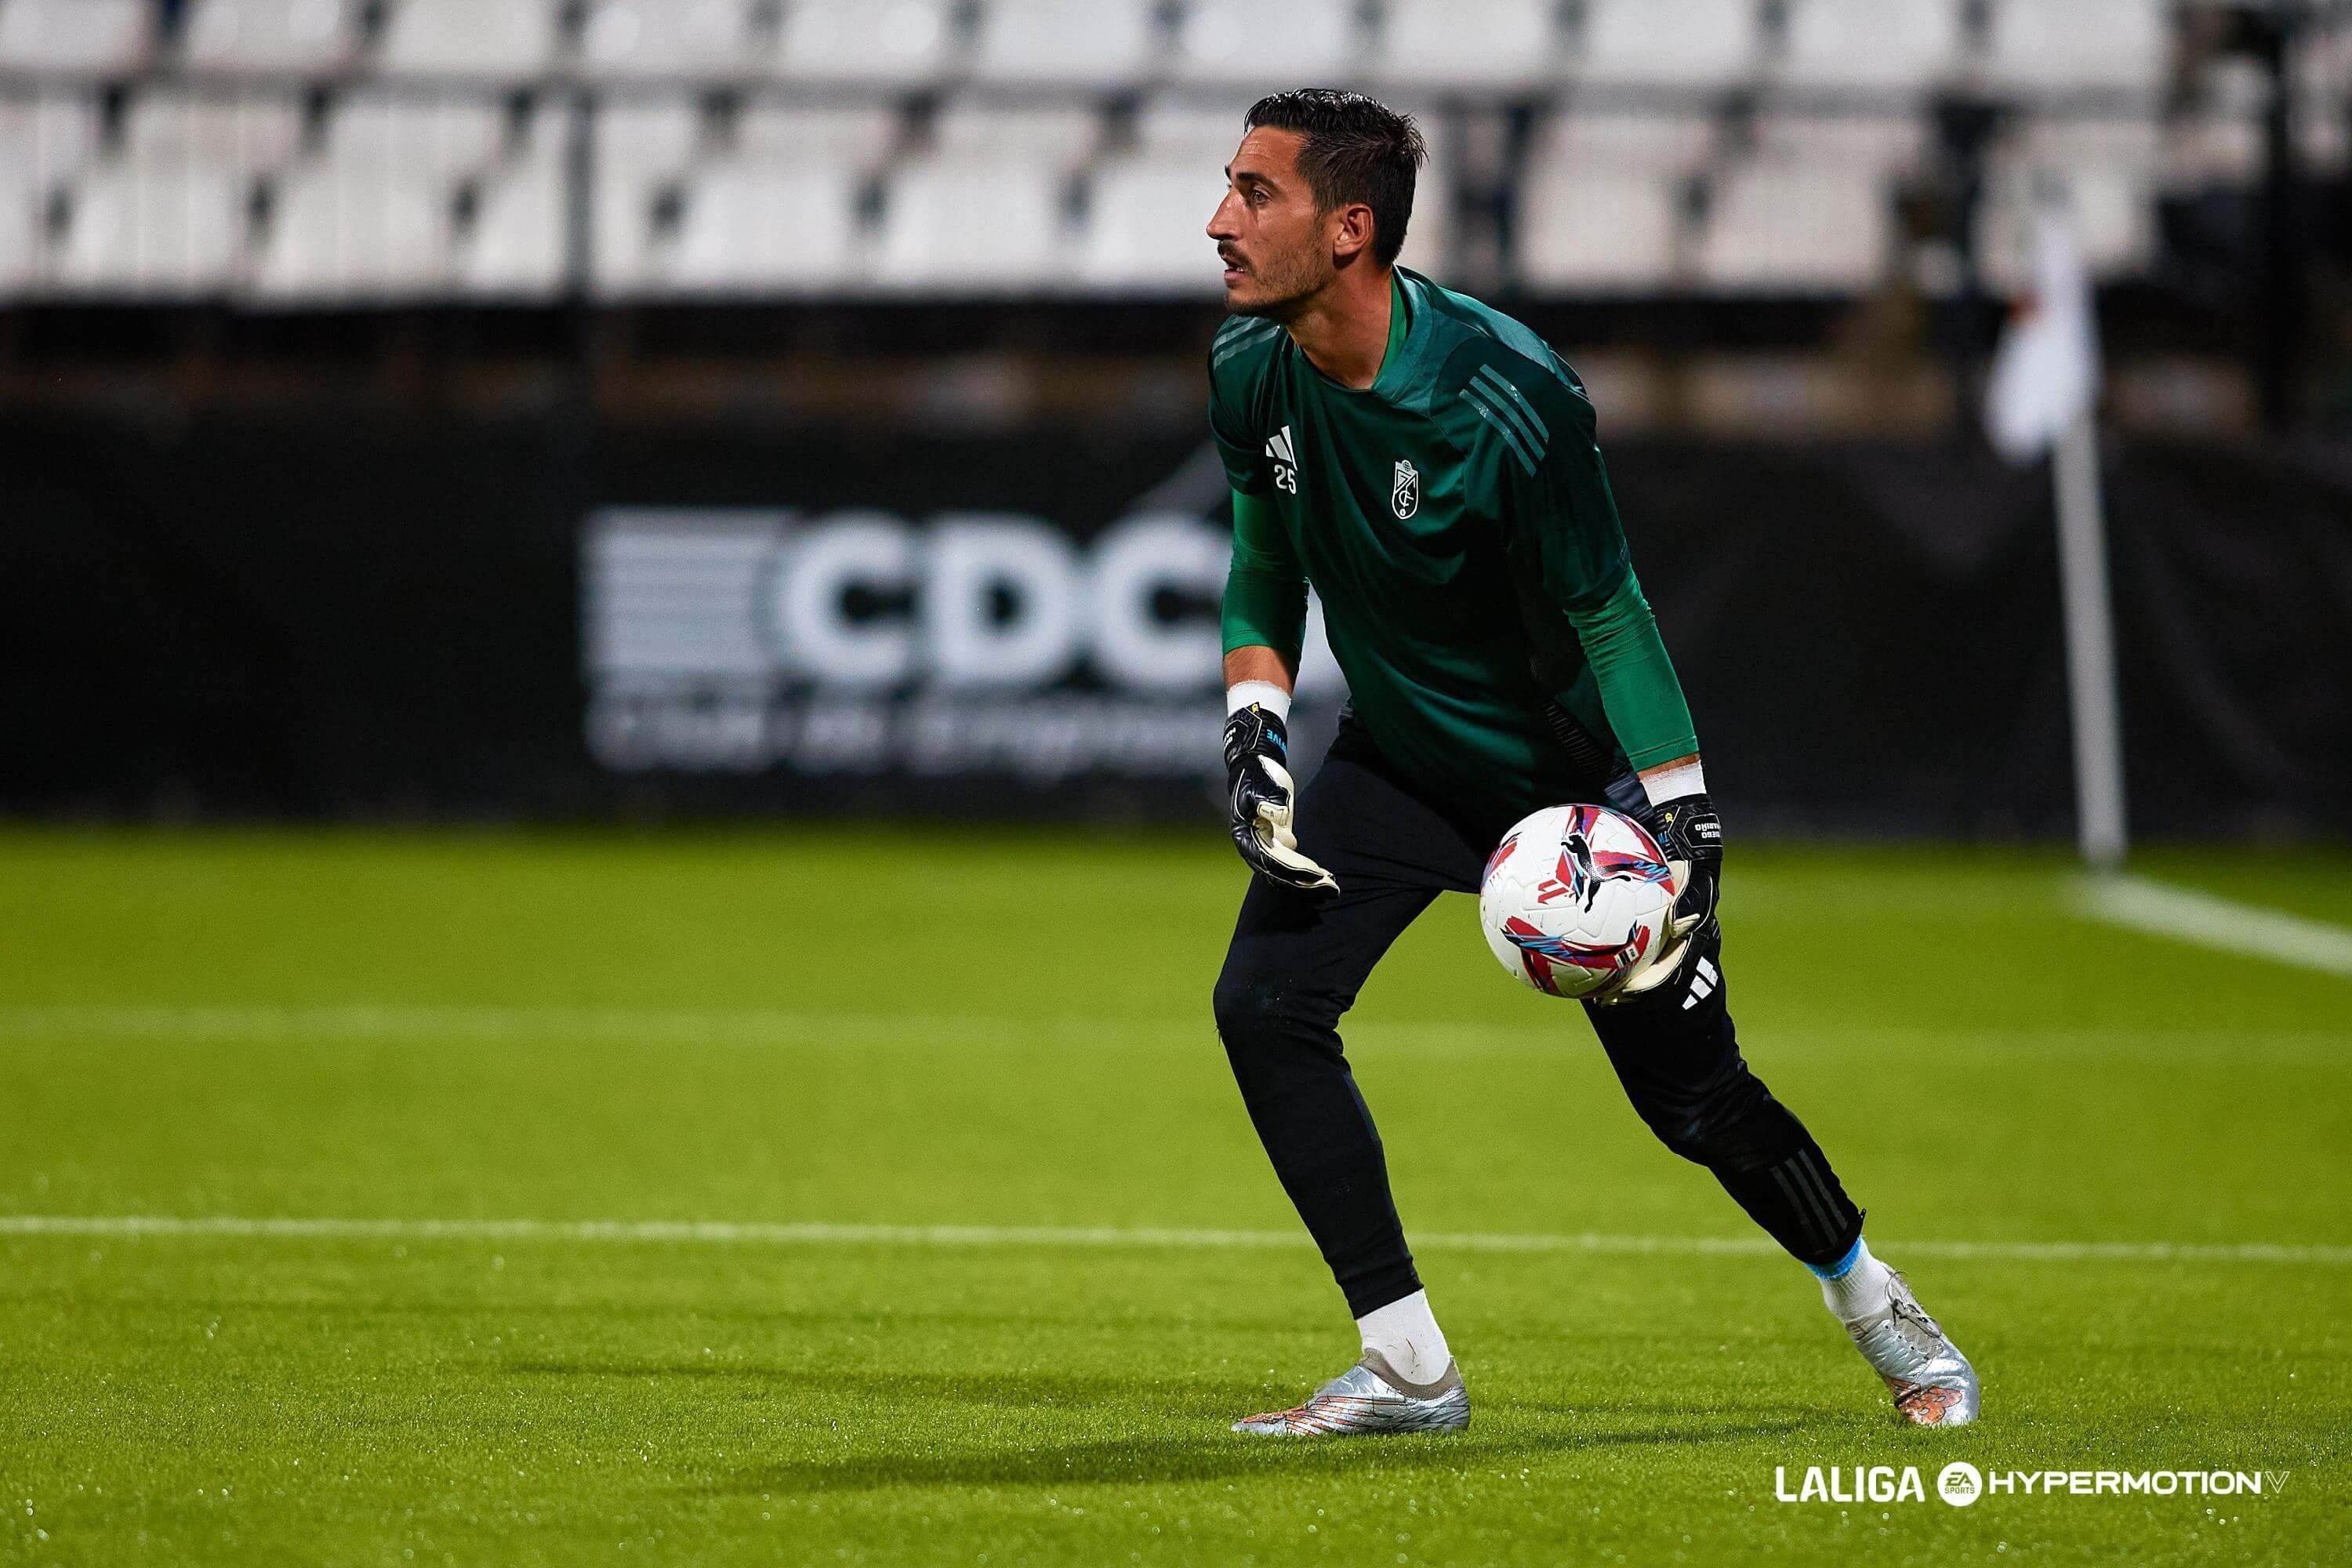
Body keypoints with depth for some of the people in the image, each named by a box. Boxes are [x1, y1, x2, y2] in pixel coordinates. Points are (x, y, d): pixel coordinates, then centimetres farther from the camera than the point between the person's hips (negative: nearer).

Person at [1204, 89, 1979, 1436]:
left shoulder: (1504, 395, -30)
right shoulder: (1252, 376, -12)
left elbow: (1606, 616, -20)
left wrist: (1686, 827, -23)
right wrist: (1253, 727, -9)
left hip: (1568, 769, -5)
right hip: (1395, 759, 5)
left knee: (1694, 1098, 0)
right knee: (1266, 1001, -16)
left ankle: (1873, 1299, 29)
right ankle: (1408, 1369, -7)